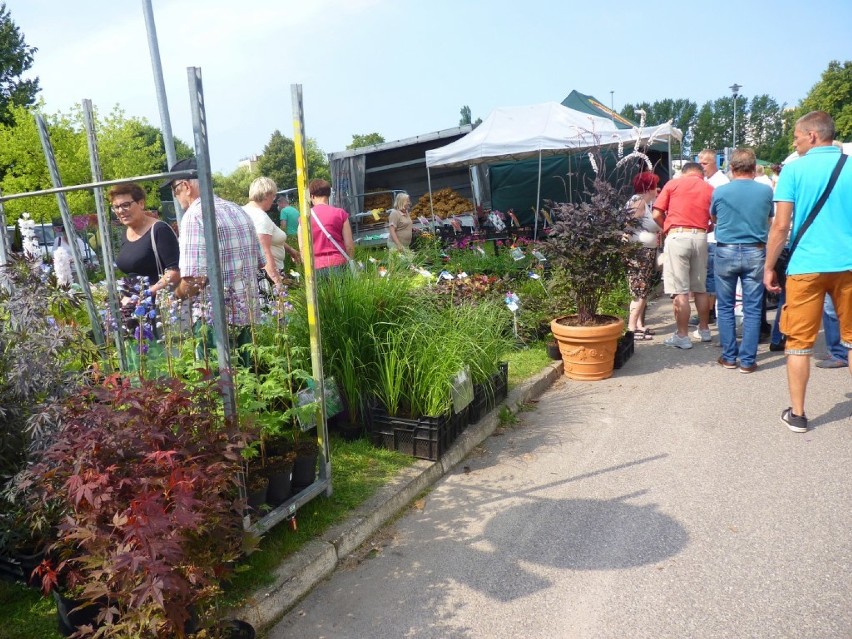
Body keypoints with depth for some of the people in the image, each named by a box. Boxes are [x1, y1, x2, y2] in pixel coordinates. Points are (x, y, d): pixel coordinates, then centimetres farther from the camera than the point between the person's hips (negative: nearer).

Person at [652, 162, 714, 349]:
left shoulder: (673, 183, 6)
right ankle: (704, 330, 27)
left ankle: (682, 336, 0)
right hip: (700, 238, 4)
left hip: (677, 237, -4)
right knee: (700, 288, 16)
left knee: (680, 290, -3)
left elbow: (657, 215, 0)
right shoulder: (709, 189, 13)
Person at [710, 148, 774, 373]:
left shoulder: (720, 191, -5)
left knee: (725, 307, 10)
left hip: (726, 252, 0)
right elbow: (769, 220, 14)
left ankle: (729, 357, 15)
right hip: (755, 253, 1)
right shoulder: (766, 191, -3)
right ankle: (747, 360, 7)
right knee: (752, 309, 4)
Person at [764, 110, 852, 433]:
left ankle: (797, 414, 12)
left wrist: (768, 268, 0)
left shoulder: (794, 170, -3)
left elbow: (780, 226, -8)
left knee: (799, 342, 5)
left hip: (806, 267, -3)